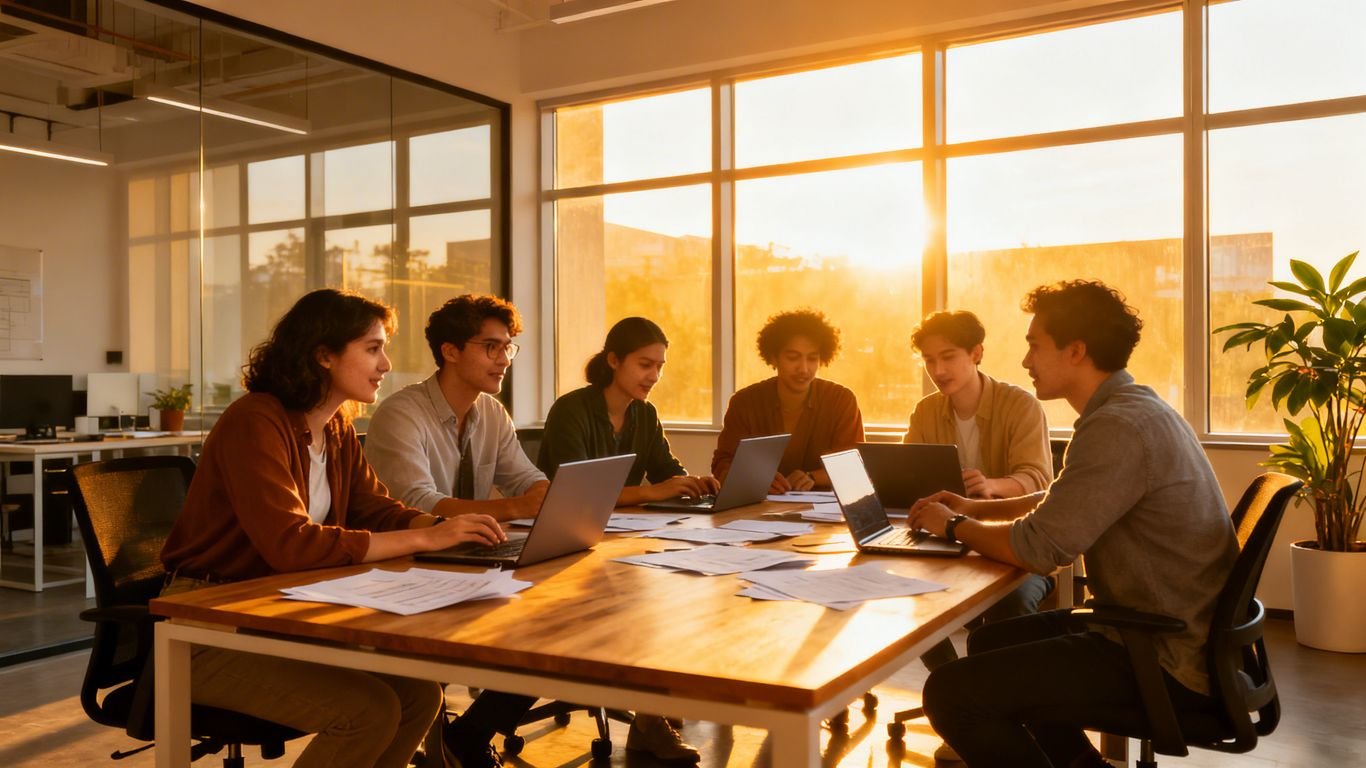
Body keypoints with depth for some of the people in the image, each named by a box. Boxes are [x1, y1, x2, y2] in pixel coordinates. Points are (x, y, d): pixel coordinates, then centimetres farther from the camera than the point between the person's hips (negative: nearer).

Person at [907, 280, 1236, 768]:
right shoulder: (1132, 408, 10)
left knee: (951, 692, -17)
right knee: (990, 642, 22)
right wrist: (977, 508, 14)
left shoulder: (1119, 427, -23)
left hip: (1168, 663, -10)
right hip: (1170, 630, 11)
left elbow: (1038, 548, -23)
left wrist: (954, 526, -5)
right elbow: (1062, 504, 24)